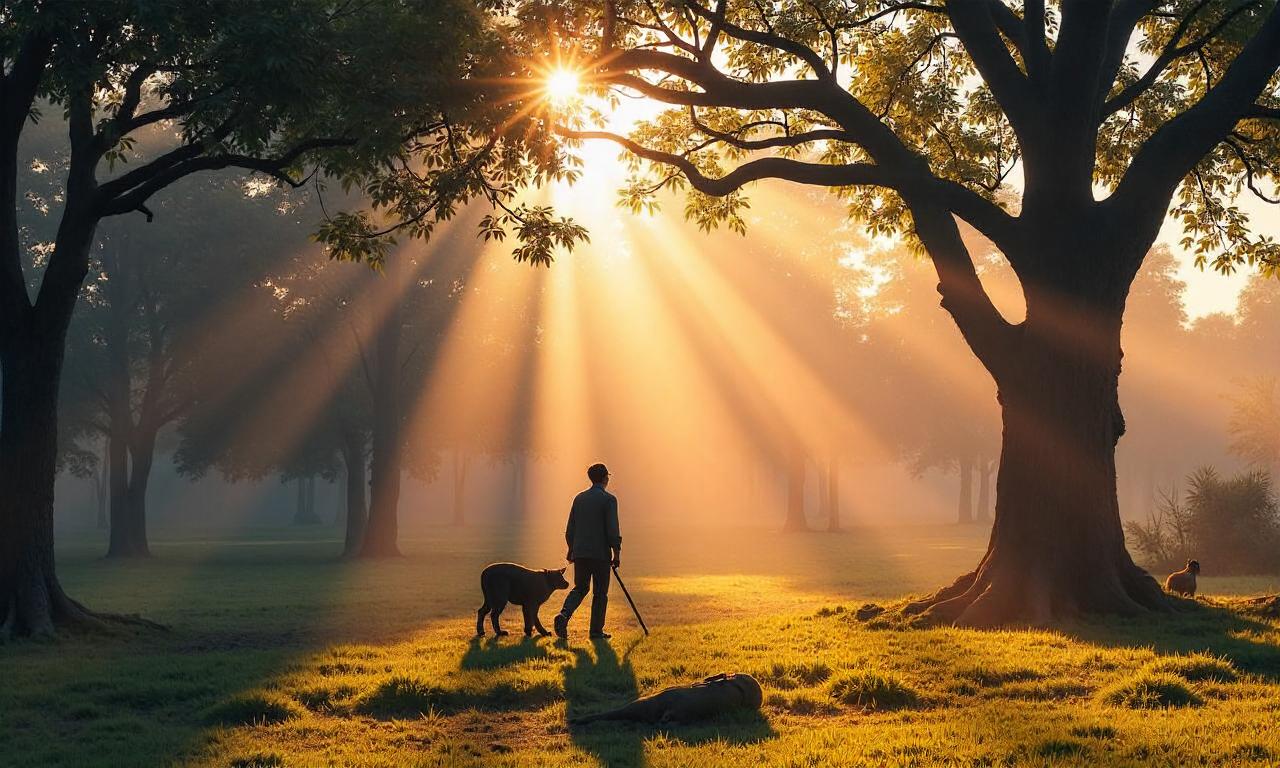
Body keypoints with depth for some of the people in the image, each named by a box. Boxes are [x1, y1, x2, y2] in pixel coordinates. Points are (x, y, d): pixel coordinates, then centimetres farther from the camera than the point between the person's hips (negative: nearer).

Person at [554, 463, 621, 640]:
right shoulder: (609, 499, -8)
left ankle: (564, 615, -10)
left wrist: (571, 549, 22)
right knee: (600, 593, 6)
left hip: (580, 553, 5)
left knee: (580, 588, 14)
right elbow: (612, 530, -14)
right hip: (601, 554, -5)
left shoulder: (579, 498, 9)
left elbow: (570, 528, 12)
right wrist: (617, 553, -7)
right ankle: (596, 631, 7)